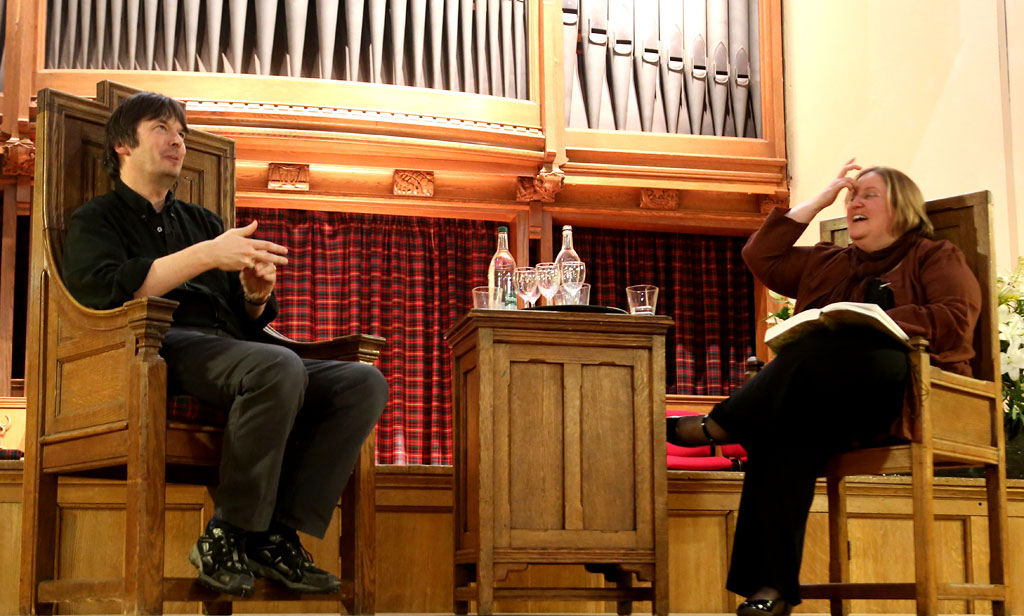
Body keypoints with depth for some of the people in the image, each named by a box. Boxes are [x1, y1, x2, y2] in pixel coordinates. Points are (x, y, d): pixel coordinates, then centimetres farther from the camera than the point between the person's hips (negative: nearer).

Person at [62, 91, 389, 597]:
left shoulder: (203, 221, 33)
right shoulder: (97, 220, 16)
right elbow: (100, 288, -9)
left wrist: (257, 295, 1)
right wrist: (207, 256, -14)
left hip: (232, 355, 7)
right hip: (163, 348, -7)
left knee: (364, 383, -16)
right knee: (279, 367, -37)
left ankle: (276, 534, -24)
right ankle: (228, 534, -26)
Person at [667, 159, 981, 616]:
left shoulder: (935, 257, 16)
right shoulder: (827, 263, 32)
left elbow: (959, 319, -2)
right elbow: (760, 256, 25)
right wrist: (820, 201, 25)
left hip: (907, 390, -4)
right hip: (832, 405, 4)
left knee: (838, 347, -37)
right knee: (786, 431, -33)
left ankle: (722, 424, -27)